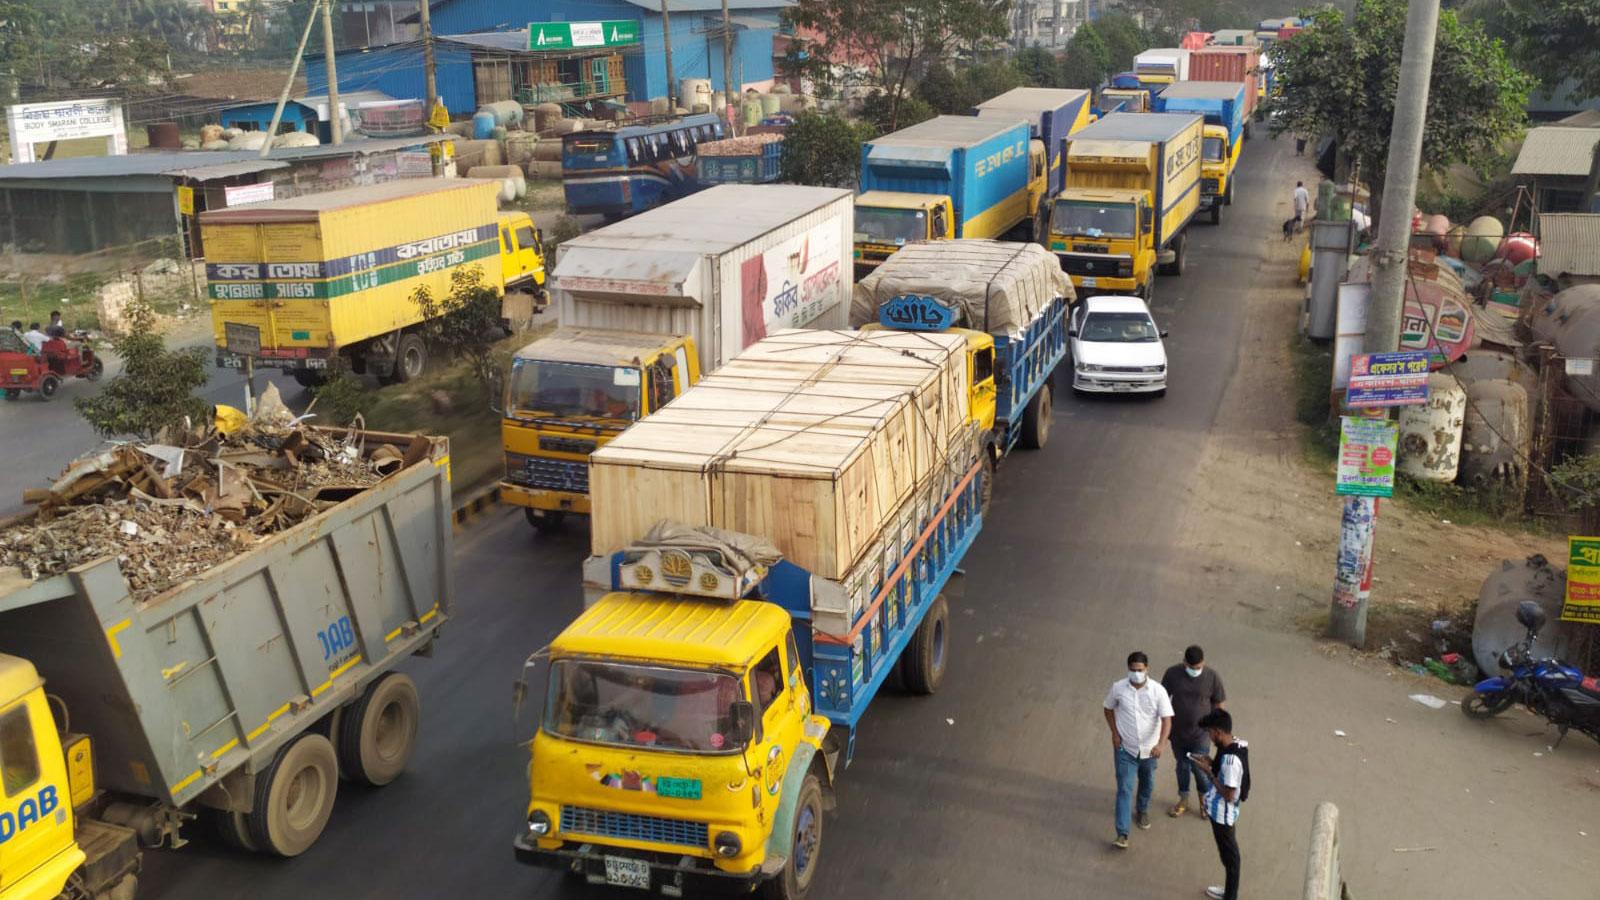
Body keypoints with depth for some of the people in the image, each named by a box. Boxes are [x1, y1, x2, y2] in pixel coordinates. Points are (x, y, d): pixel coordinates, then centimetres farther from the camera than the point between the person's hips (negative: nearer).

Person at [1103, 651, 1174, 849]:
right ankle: (1122, 834, -1)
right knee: (1124, 790, -4)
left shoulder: (1158, 691, -18)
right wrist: (1114, 733, -6)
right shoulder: (1118, 688, -14)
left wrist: (1160, 744, -35)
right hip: (1125, 749, -1)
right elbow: (1109, 709, 4)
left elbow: (1167, 720, -21)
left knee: (1147, 785, 23)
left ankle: (1142, 810, 52)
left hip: (1149, 749, 1)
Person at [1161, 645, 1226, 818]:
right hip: (1178, 731, 2)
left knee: (1199, 768, 5)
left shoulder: (1212, 677, -17)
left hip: (1200, 733, -2)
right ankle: (1183, 801, 38)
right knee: (1181, 766, 18)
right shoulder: (1172, 673, -14)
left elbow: (1219, 703, -4)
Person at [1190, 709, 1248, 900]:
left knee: (1229, 855, 9)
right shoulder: (1236, 745, -4)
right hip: (1221, 811, 9)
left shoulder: (1230, 759, -33)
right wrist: (1211, 763, -1)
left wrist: (1208, 772, -22)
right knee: (1227, 852, 24)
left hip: (1223, 814, -9)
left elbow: (1229, 795, -27)